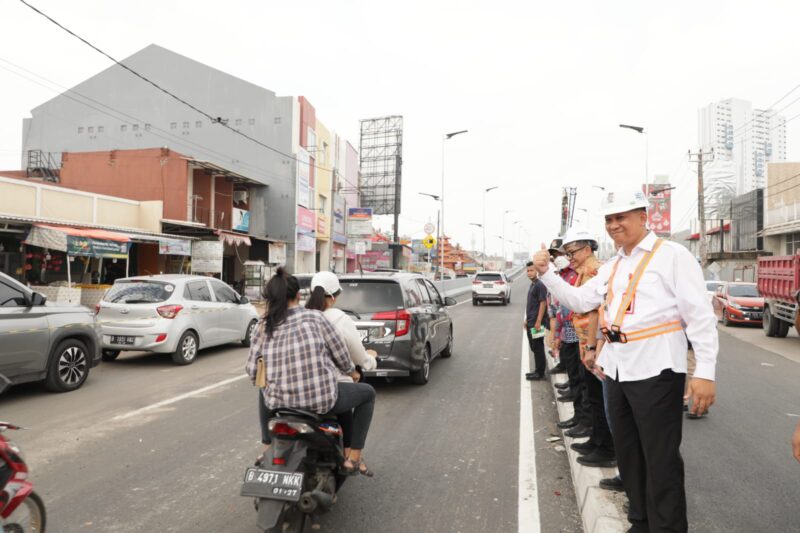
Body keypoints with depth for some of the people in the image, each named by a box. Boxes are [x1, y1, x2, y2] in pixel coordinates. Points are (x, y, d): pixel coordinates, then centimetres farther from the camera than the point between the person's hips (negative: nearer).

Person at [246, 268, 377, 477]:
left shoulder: (263, 326, 1)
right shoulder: (315, 317, -4)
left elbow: (252, 370, 2)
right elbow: (341, 356, 1)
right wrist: (353, 372, 22)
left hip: (281, 403, 4)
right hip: (322, 400, -3)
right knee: (367, 392, 22)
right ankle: (354, 458, 20)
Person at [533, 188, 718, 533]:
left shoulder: (672, 256, -8)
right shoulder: (611, 267, 15)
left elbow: (700, 317, -11)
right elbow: (579, 300, 15)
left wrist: (705, 372, -17)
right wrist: (546, 273, 2)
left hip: (654, 371, -8)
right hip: (617, 371, 8)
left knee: (660, 460, 1)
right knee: (627, 453, 19)